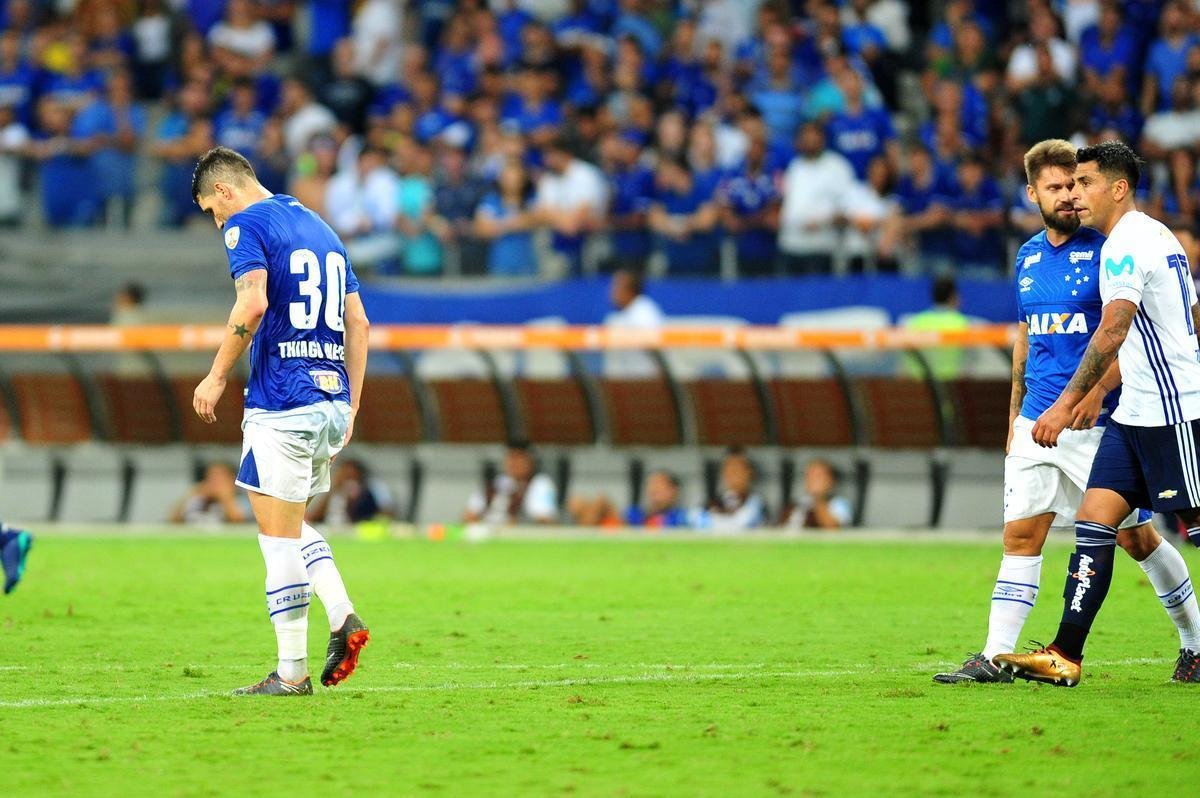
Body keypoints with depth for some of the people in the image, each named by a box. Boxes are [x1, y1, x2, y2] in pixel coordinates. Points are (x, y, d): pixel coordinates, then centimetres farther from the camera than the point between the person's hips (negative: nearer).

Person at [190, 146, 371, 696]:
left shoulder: (246, 224, -5)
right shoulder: (319, 227, 20)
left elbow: (253, 304, -21)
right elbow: (358, 323, 19)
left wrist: (217, 376, -12)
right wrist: (351, 406, 21)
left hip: (281, 404, -8)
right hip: (332, 401, 8)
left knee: (279, 536, -3)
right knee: (292, 525, 22)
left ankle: (292, 672, -2)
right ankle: (343, 617, 3)